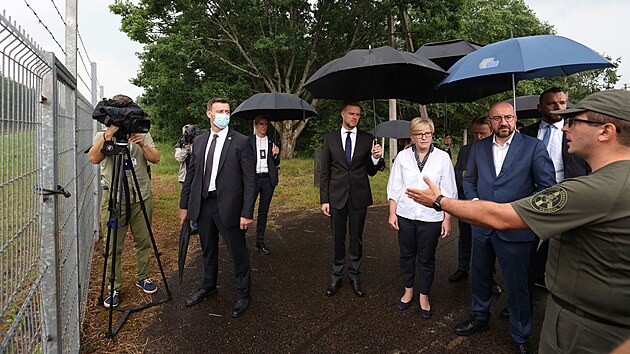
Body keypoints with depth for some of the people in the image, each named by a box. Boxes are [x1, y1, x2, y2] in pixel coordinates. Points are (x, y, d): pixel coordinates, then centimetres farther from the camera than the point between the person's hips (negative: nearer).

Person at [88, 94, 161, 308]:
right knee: (113, 247, 3)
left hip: (141, 197, 2)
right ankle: (114, 288, 17)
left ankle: (142, 278, 30)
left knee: (143, 242, 12)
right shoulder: (102, 136, 2)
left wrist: (142, 145, -21)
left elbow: (156, 159, -4)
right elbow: (94, 158, -17)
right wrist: (109, 134, -26)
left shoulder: (142, 135, 7)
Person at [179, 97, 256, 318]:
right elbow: (191, 174, 13)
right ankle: (208, 286, 42)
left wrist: (247, 212, -14)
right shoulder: (199, 141, 9)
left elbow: (249, 179, -10)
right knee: (208, 249, 21)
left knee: (238, 252, 6)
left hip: (228, 206, -5)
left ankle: (243, 295, 25)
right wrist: (184, 204, 11)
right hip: (203, 203, 5)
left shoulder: (240, 142, -7)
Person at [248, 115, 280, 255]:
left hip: (268, 179, 3)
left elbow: (276, 164, 13)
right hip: (253, 178, -3)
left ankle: (260, 242, 17)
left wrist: (275, 155, -6)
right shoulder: (248, 141, 1)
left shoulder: (271, 142, 11)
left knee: (264, 211, 9)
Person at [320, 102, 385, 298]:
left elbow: (371, 171, 4)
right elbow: (325, 172, 2)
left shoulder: (367, 139, 1)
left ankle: (355, 276, 30)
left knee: (356, 239, 12)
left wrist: (376, 158, -18)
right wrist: (324, 199, -2)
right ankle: (336, 277, 28)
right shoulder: (330, 138, 1)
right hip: (336, 197, 0)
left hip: (359, 197, 0)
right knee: (337, 239, 11)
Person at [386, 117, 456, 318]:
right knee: (406, 255, 14)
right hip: (405, 215, 2)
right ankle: (408, 291, 35)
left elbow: (449, 192, -1)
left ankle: (424, 297, 30)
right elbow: (394, 188, 4)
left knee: (426, 258, 10)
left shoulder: (442, 158, -4)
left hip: (431, 217, -1)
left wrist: (447, 219, -3)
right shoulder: (402, 157, 0)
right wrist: (392, 213, 1)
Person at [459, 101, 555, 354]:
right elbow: (469, 179, 14)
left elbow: (547, 186, -5)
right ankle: (480, 316, 43)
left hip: (515, 228, -4)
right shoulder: (478, 147, 5)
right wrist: (474, 200, -4)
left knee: (516, 285, 8)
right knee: (480, 276, 20)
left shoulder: (533, 146, -6)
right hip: (481, 226, 4)